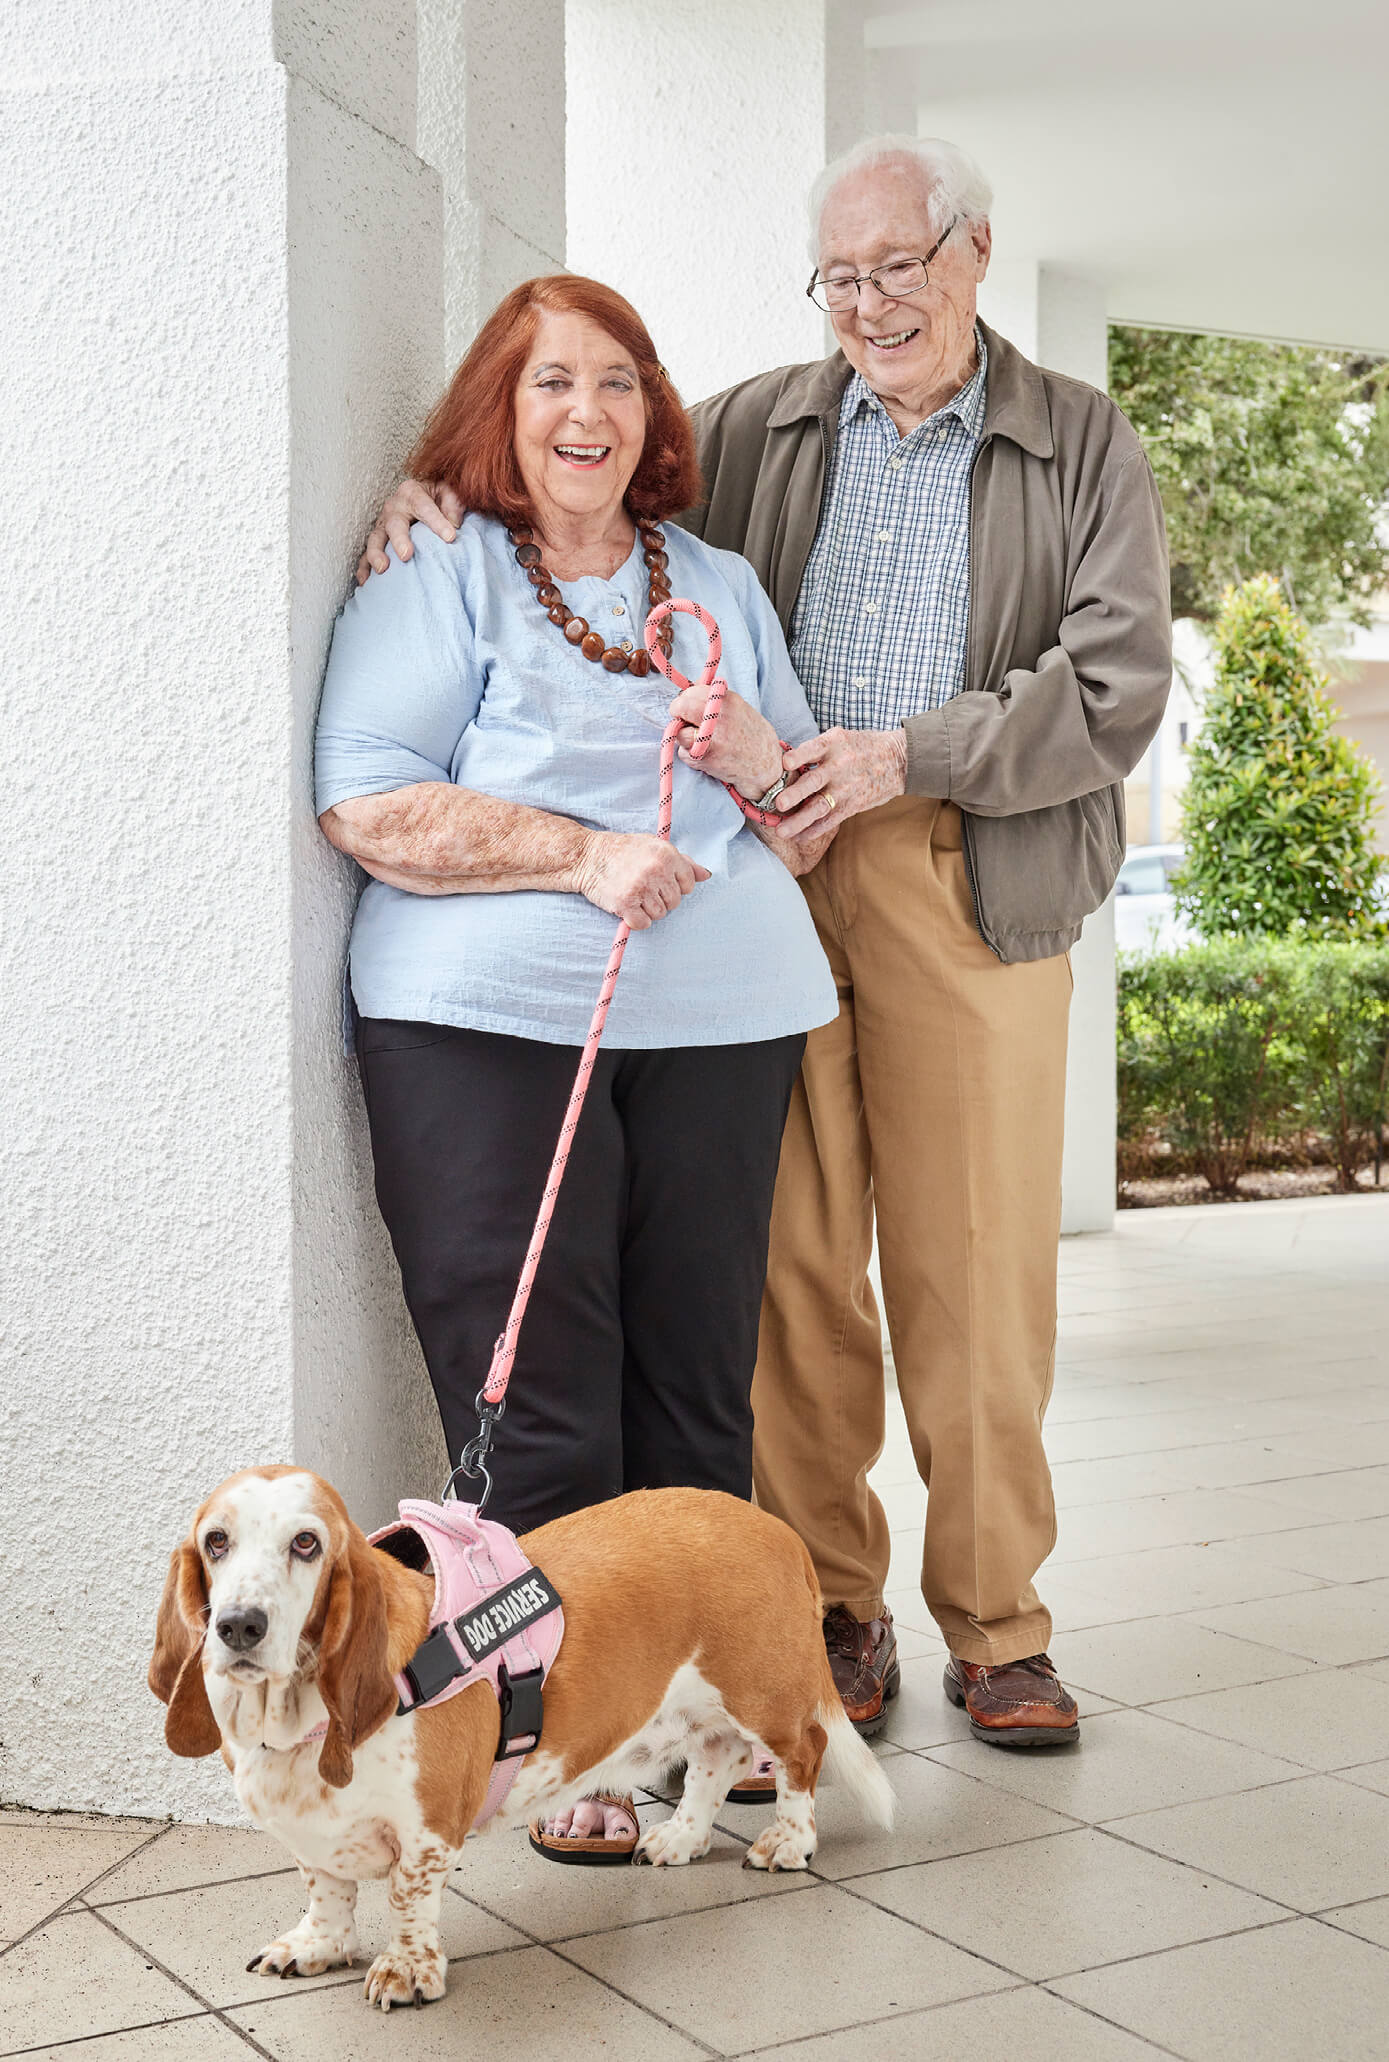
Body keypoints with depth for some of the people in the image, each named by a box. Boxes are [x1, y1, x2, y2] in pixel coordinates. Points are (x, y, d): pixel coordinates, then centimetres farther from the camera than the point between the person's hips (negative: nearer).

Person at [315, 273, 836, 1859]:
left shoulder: (722, 590, 22)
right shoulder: (437, 582, 6)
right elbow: (368, 806, -7)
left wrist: (758, 760, 0)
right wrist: (585, 855, -14)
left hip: (720, 1016, 5)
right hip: (492, 1017, -4)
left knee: (700, 1375, 5)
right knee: (535, 1399, -5)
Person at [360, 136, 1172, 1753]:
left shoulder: (1083, 449, 9)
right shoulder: (752, 430, 15)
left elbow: (1116, 688, 0)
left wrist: (909, 757, -10)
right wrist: (448, 495, 1)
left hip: (974, 883, -1)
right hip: (767, 877, 2)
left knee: (977, 1264, 0)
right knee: (793, 1254, 1)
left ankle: (993, 1620, 13)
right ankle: (829, 1606, 15)